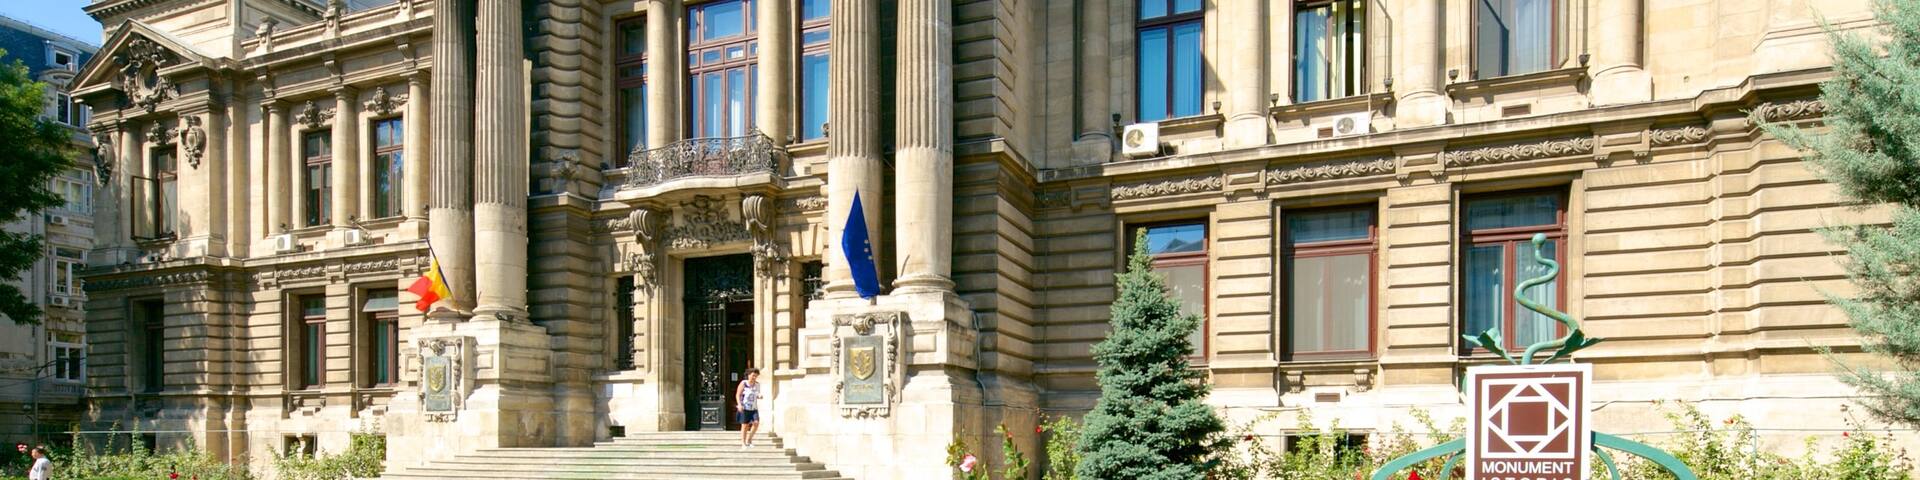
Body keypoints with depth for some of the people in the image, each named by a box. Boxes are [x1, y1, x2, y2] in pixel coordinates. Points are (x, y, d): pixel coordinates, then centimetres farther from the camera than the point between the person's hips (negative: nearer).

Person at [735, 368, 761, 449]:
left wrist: (759, 396, -3)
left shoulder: (757, 384, 6)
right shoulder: (743, 383, -6)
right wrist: (739, 404, -19)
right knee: (745, 425, -1)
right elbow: (737, 395, -6)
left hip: (754, 408, 4)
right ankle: (743, 444, 8)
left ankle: (749, 440, 4)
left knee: (756, 422, -14)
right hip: (744, 408, -4)